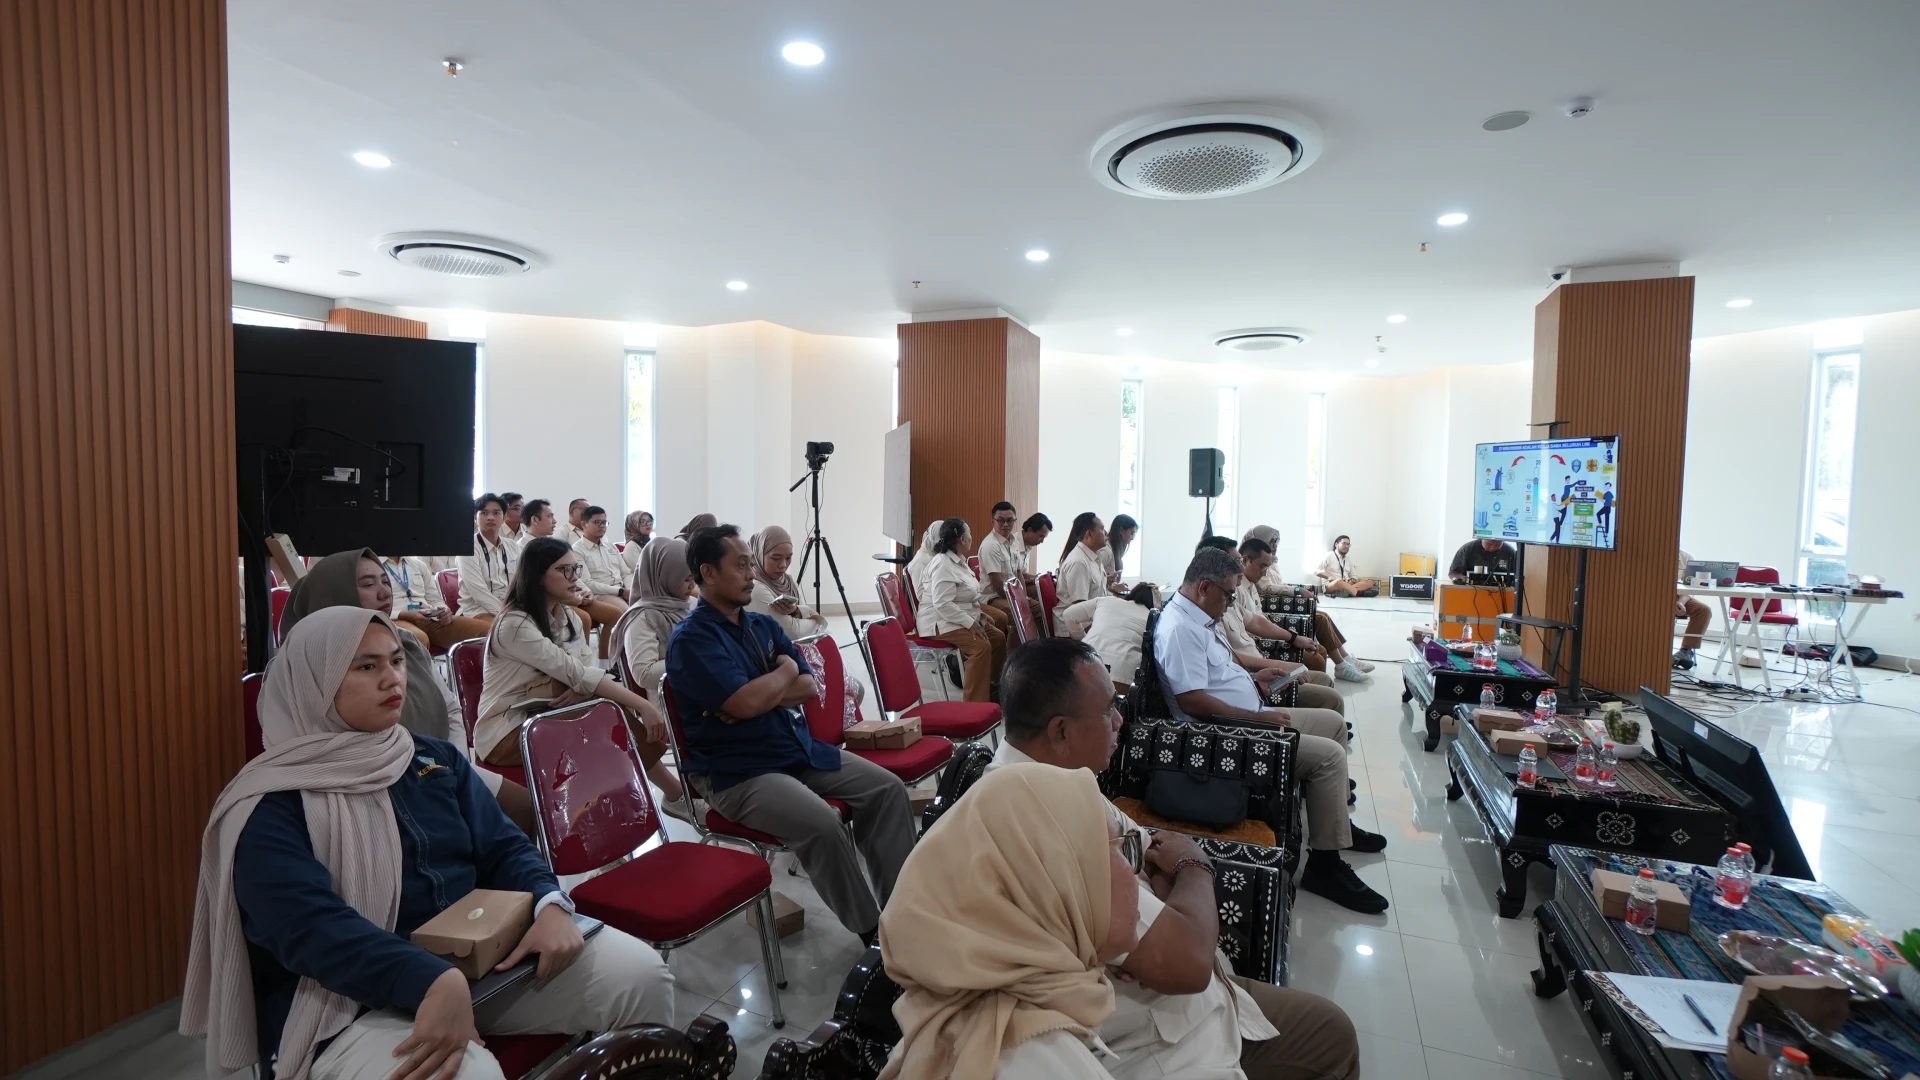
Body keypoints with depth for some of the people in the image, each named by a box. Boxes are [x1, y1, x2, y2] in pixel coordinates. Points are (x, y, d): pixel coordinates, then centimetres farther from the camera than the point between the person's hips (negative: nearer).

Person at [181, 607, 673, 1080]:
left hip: (476, 958, 5)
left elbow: (502, 847, 7)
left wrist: (550, 905, -15)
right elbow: (308, 925, -22)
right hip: (348, 1005, -5)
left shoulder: (437, 759, 9)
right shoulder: (273, 804, -7)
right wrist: (434, 982, -37)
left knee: (639, 971, -10)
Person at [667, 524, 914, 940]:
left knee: (888, 788, -5)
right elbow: (746, 703, -24)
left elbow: (811, 688, 6)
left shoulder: (763, 625, 12)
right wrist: (786, 671, -5)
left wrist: (762, 695, -13)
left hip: (801, 749, 8)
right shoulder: (691, 639, -11)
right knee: (823, 824, -30)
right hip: (737, 772, -8)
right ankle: (871, 932, -9)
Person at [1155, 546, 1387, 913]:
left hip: (1248, 717, 12)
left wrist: (1253, 680, 14)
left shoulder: (1200, 618, 11)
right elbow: (1192, 701, -29)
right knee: (1329, 754, -18)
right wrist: (1257, 718, -23)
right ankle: (1325, 866, -6)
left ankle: (1337, 822, 33)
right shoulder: (1180, 628, -23)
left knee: (1332, 721, 19)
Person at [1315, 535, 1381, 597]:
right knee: (1339, 581, -41)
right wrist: (1328, 577, -23)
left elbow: (1354, 576, 21)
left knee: (1369, 582, -13)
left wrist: (1351, 582, -4)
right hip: (1331, 587, -8)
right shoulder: (1329, 556, 1)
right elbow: (1316, 571, -6)